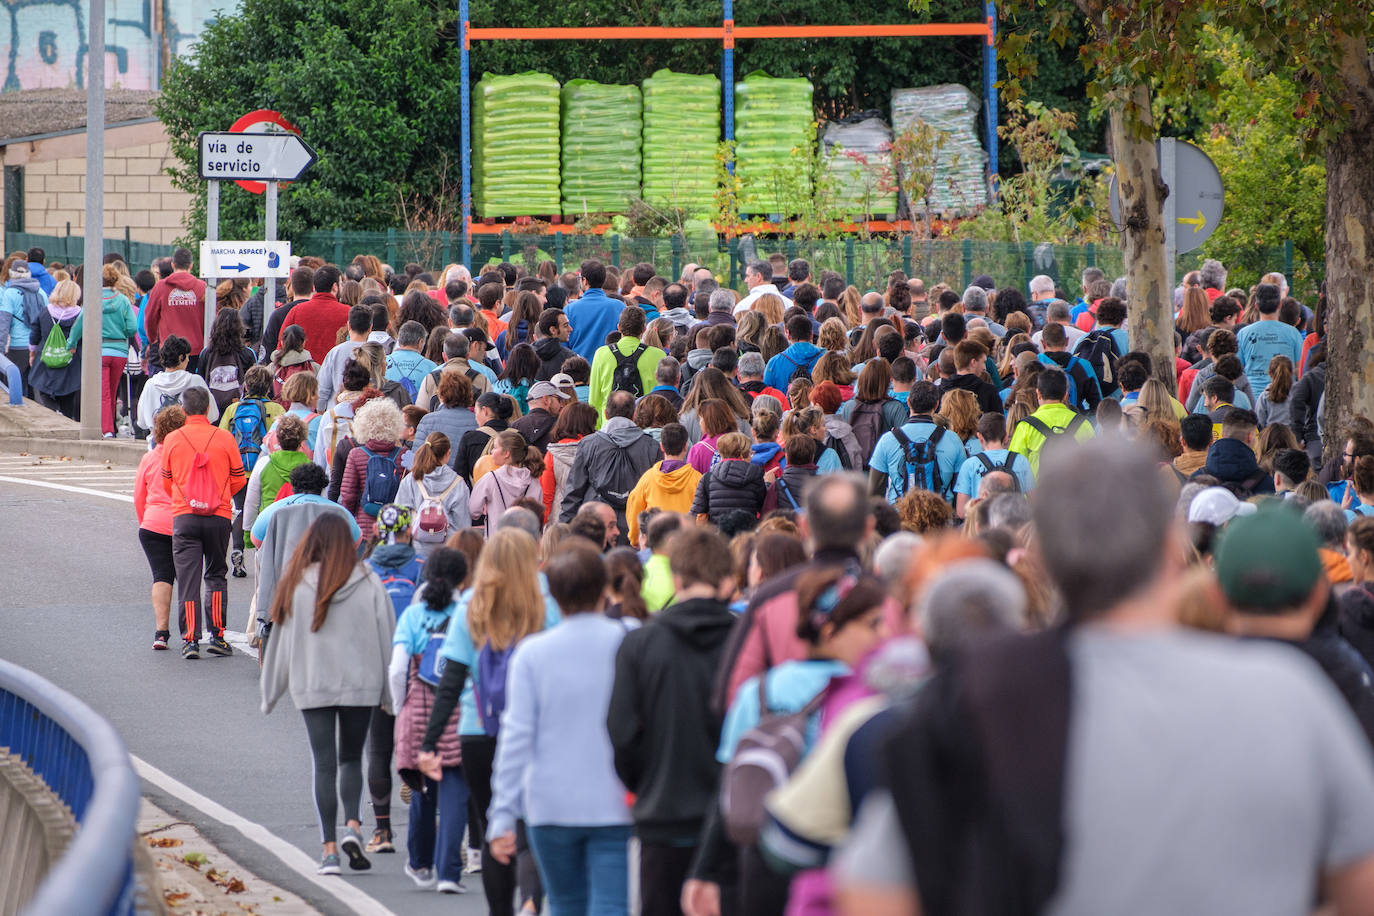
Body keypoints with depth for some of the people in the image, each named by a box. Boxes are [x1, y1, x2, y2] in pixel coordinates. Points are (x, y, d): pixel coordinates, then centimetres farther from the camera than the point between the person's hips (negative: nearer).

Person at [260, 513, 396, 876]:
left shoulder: (297, 584, -4)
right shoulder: (368, 582, -4)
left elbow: (282, 639, 1)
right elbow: (386, 636, 0)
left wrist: (270, 694, 11)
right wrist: (389, 692, 8)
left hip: (312, 686, -1)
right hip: (360, 684, 1)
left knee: (324, 764, 3)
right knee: (351, 758, 16)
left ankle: (330, 847, -4)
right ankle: (352, 825, -7)